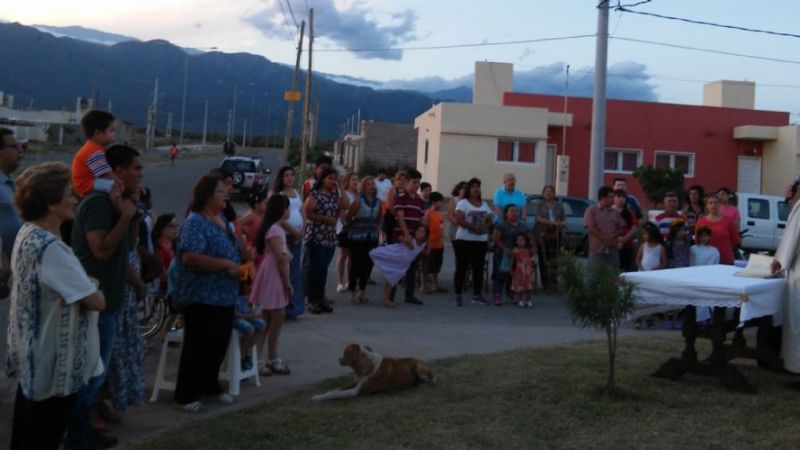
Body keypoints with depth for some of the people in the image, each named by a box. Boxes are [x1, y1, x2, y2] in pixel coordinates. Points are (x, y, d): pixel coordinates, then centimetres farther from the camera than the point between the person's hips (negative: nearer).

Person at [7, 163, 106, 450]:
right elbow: (96, 301, -24)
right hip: (53, 359, -10)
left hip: (32, 354, 10)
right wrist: (95, 291, -3)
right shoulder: (51, 248, -26)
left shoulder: (27, 234, 3)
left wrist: (81, 286, 2)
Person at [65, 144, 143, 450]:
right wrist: (126, 215, -21)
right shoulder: (98, 203, -19)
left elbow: (128, 245, 14)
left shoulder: (114, 202, 12)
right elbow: (101, 249, -27)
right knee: (90, 374, -2)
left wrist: (134, 210, 3)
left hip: (107, 300, 10)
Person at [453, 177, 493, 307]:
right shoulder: (463, 203, -3)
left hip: (481, 240, 5)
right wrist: (474, 227, -21)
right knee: (462, 267, -2)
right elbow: (459, 220, -13)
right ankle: (458, 295, 2)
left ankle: (477, 295, 14)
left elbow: (490, 220, 14)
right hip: (464, 240, -5)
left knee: (478, 268, 7)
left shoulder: (484, 204, 14)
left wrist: (485, 227, -9)